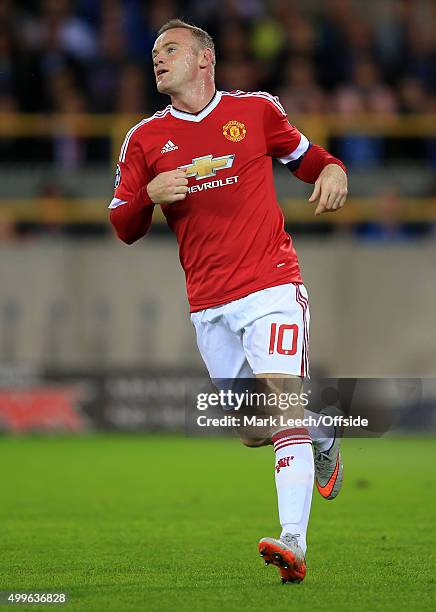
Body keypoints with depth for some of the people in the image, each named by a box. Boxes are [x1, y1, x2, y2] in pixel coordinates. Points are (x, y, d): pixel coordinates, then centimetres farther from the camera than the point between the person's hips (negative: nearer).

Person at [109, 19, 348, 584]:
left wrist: (332, 169, -4)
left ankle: (294, 543, -26)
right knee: (253, 431, 7)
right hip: (209, 306, 3)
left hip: (272, 286, -3)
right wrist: (150, 194, -11)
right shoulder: (145, 139, 8)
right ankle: (323, 437, 41)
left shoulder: (257, 110, 5)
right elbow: (124, 229, 10)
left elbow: (304, 155, 20)